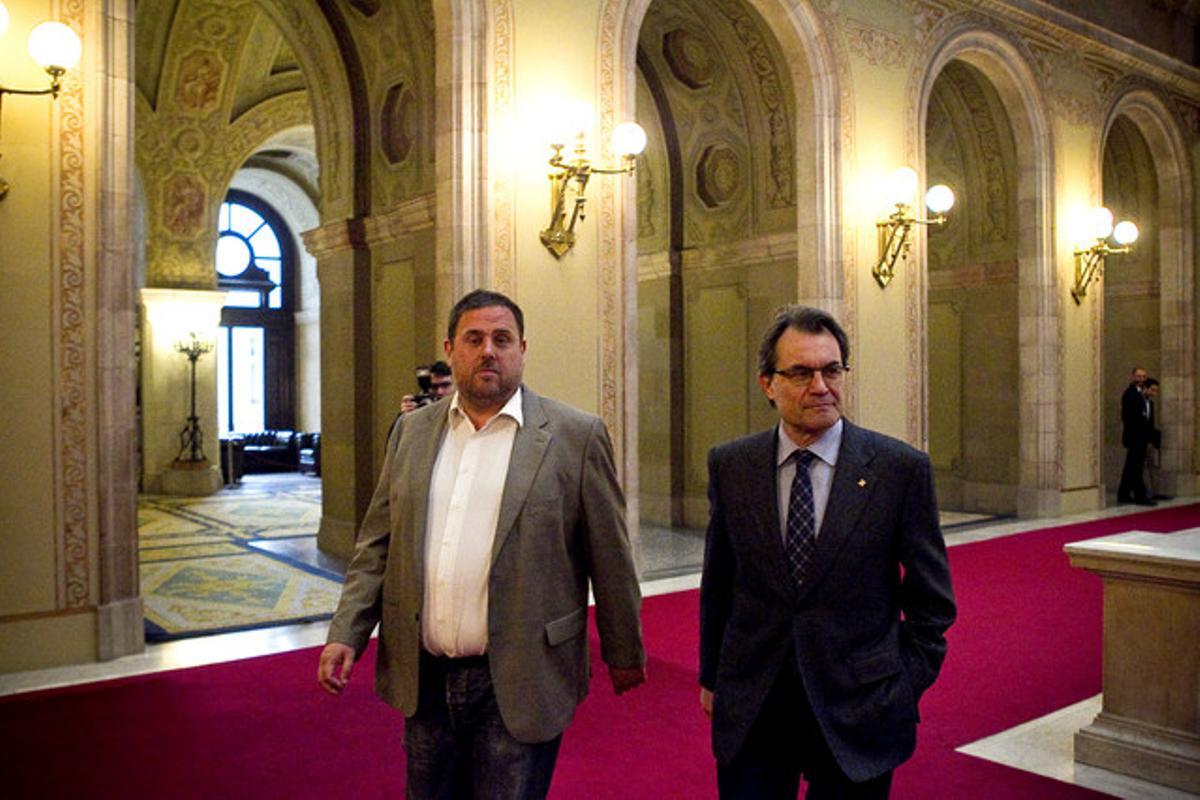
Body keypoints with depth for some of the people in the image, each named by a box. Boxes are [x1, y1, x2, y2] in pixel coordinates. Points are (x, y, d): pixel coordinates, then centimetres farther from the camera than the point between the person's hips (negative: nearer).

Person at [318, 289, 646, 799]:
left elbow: (609, 559, -2)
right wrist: (346, 634, 1)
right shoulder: (412, 431, 7)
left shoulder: (575, 437, -7)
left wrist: (623, 653, 3)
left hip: (518, 686, -4)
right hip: (424, 680, 5)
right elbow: (378, 543, 9)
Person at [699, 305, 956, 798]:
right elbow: (717, 585, 7)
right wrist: (711, 676, 9)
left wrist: (904, 691, -2)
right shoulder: (730, 466, -1)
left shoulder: (901, 469, -7)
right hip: (750, 711, 2)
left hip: (859, 710, -1)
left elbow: (931, 601, 0)